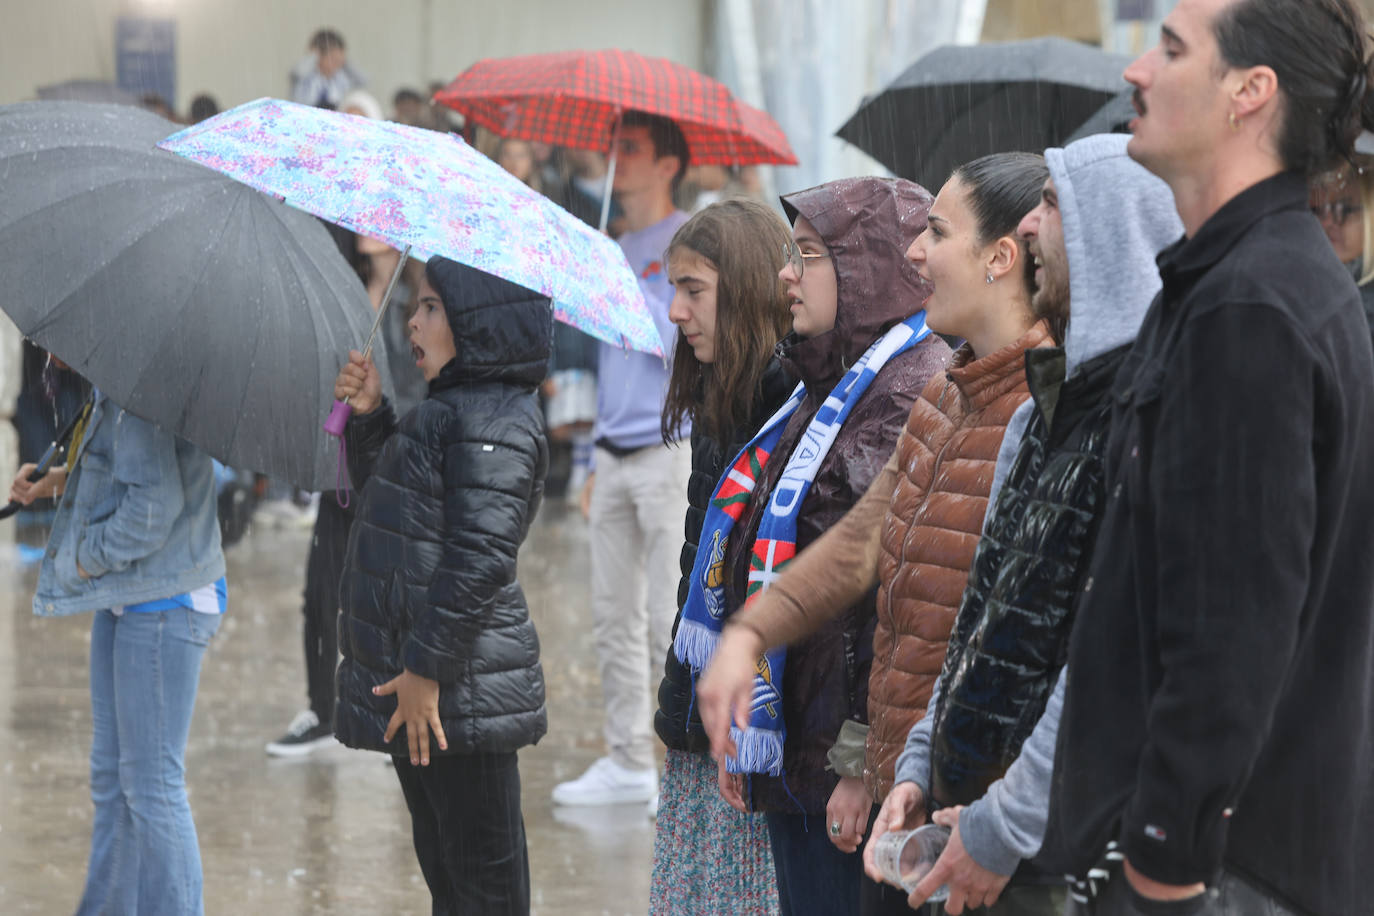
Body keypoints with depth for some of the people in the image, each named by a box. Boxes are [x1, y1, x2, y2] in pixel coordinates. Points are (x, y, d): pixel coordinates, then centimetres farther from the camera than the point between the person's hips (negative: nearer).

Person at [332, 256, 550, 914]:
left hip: (461, 691, -11)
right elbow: (382, 499, 29)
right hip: (413, 690, 11)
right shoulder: (451, 410, 16)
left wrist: (426, 669, -23)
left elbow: (482, 557, -23)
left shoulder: (492, 422, -16)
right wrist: (370, 417, 11)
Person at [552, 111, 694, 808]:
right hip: (615, 455, 8)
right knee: (614, 619, 8)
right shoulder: (619, 252, 19)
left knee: (672, 620, -9)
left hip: (670, 449, -8)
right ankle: (628, 761, 14)